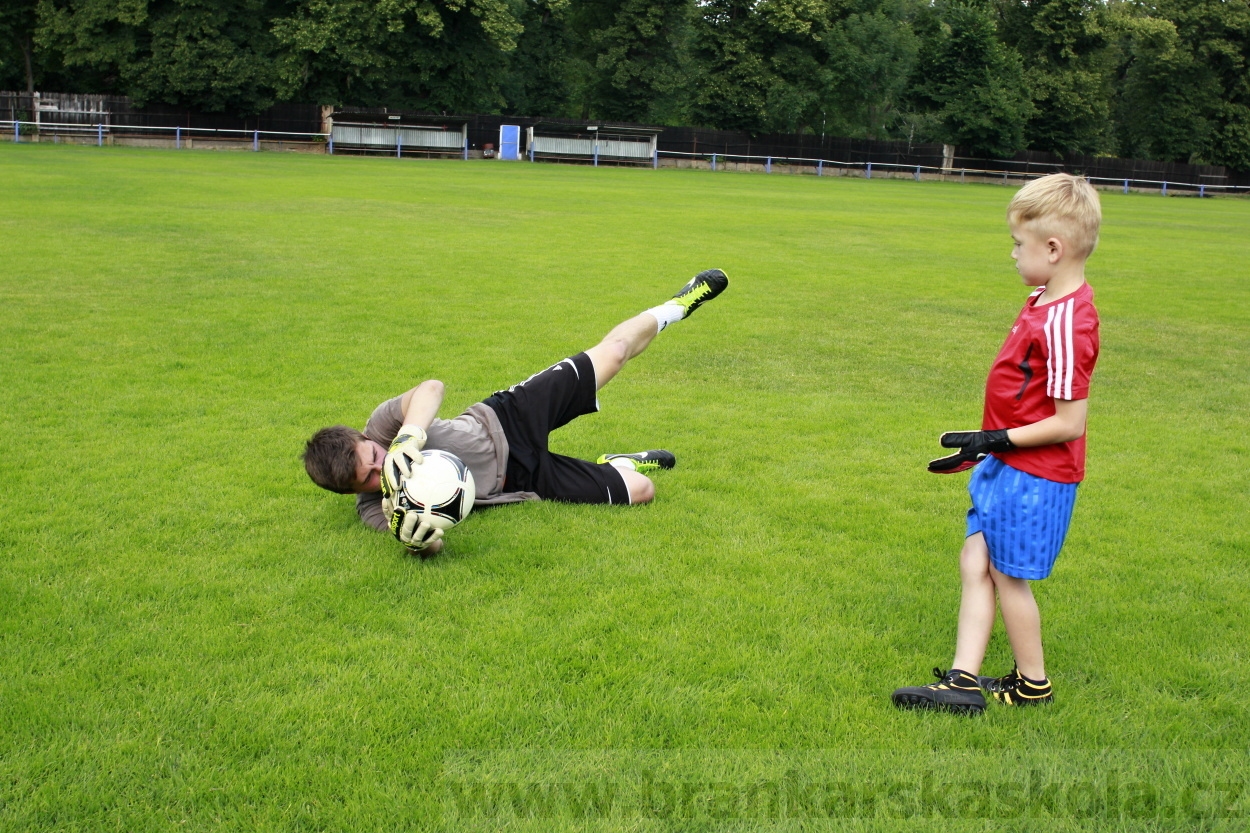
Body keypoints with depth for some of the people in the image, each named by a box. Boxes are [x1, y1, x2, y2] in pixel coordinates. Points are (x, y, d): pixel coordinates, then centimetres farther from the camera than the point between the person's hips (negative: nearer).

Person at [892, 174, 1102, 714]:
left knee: (1008, 574, 4)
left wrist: (998, 439, -20)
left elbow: (1069, 422, -24)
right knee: (975, 562, 9)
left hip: (1036, 475, -9)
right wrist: (990, 446, 20)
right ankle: (964, 680, 12)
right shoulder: (1044, 303, 7)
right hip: (1007, 466, 10)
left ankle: (1033, 684, 23)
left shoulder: (1066, 322, -24)